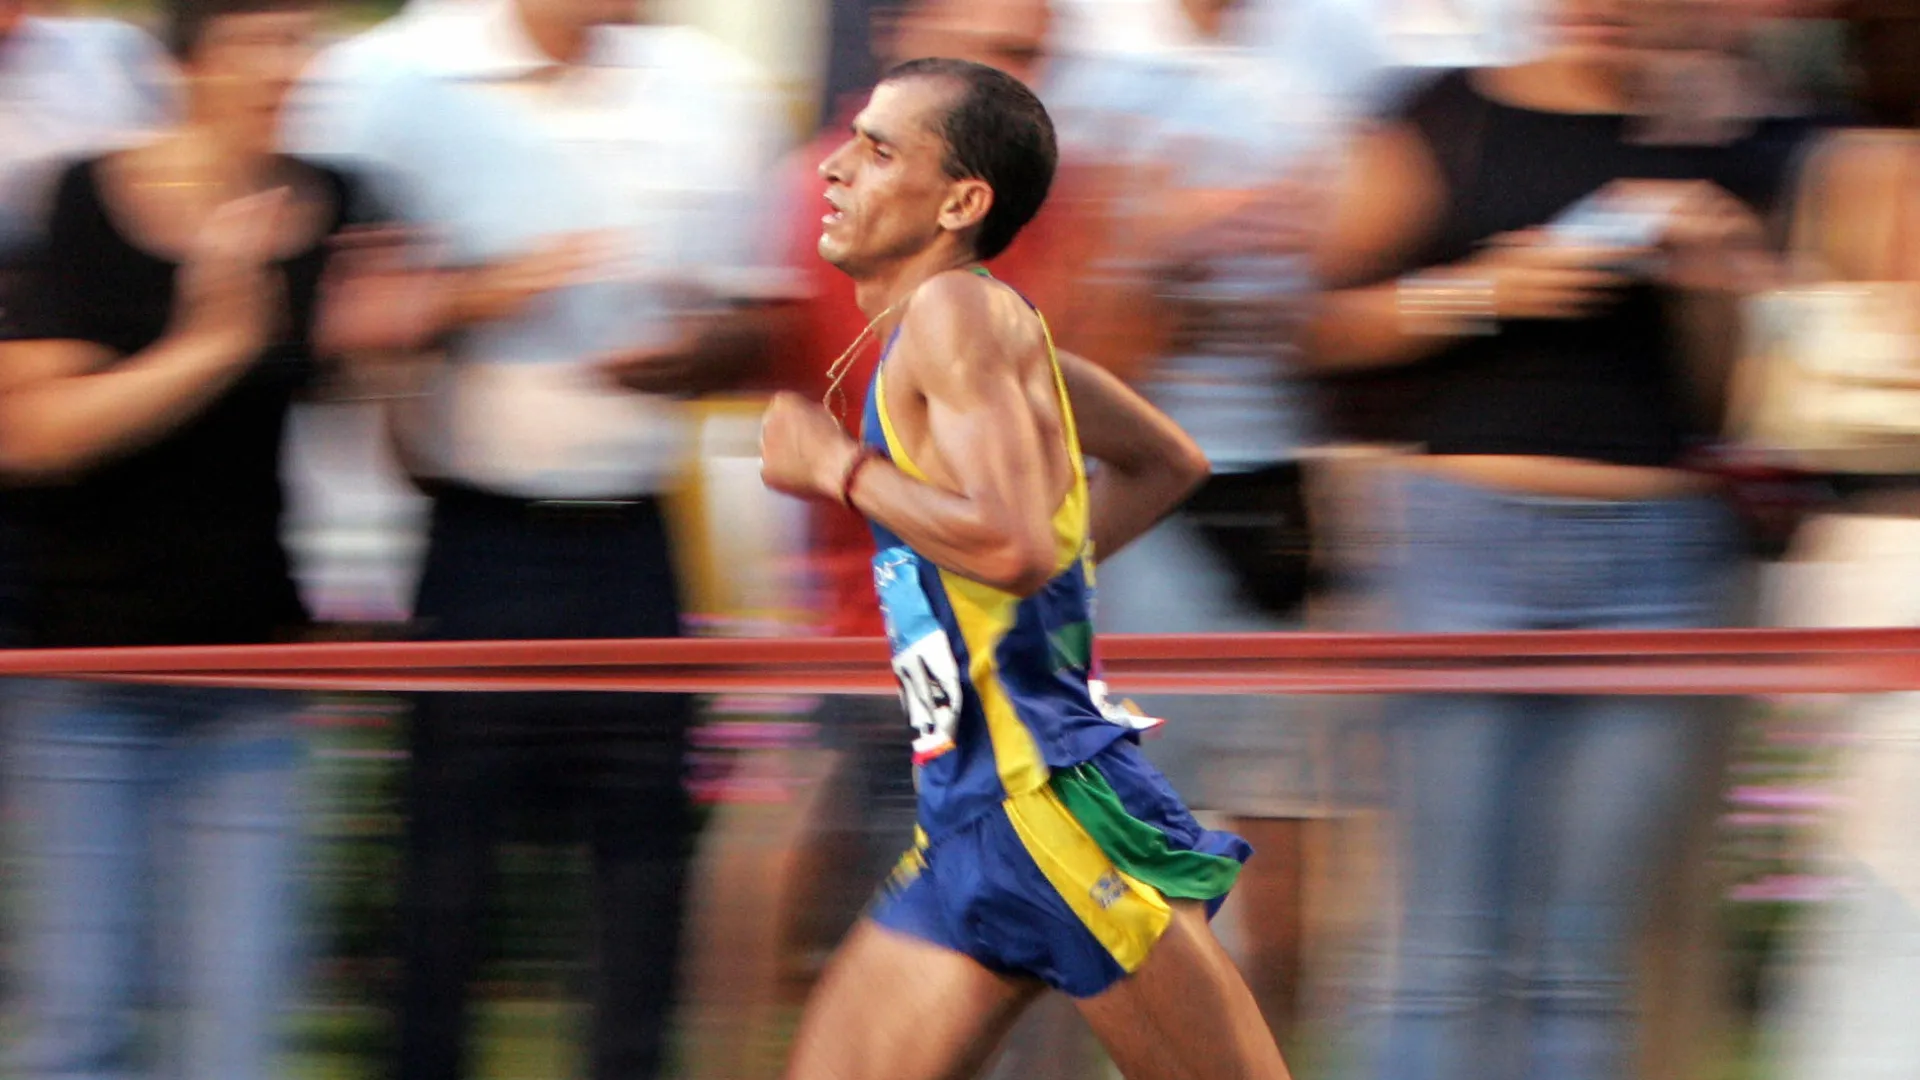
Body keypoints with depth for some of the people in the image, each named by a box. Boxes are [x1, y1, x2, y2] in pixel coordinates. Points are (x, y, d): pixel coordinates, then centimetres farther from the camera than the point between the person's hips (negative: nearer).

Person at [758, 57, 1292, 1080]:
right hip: (964, 832, 10)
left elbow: (1015, 543, -25)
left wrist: (839, 468, -13)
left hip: (1053, 804, -10)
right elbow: (1168, 462, 31)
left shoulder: (957, 313, -11)